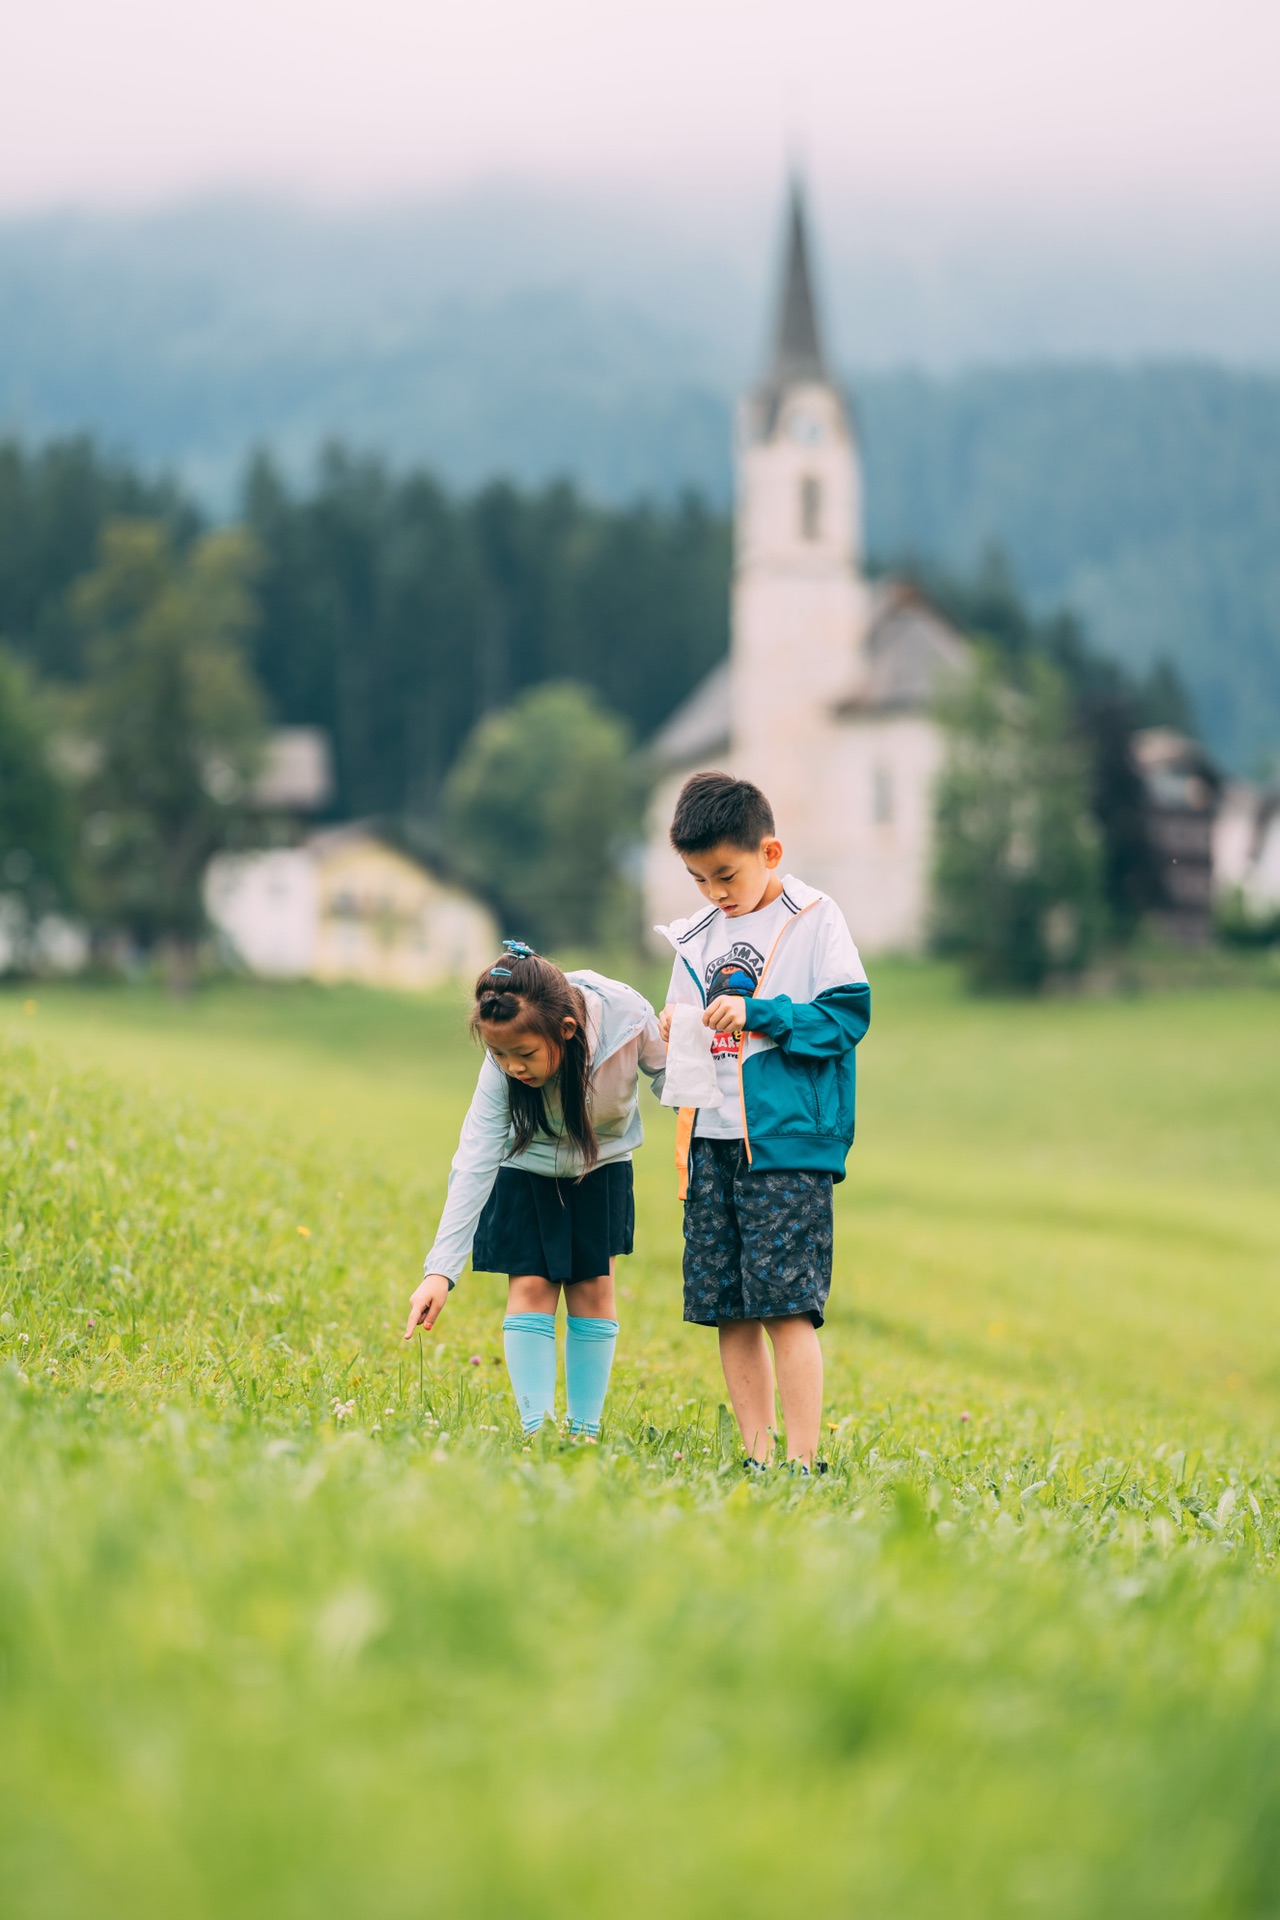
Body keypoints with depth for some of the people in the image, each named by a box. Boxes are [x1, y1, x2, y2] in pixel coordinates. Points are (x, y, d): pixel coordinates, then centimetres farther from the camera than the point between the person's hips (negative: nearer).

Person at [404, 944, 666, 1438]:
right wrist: (441, 1271, -41)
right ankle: (536, 1431, -5)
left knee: (592, 1291, 0)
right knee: (531, 1288, -9)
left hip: (601, 1162, 1)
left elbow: (670, 1079, -15)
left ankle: (586, 1432, 8)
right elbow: (475, 1163, -37)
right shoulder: (502, 1069, -35)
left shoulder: (627, 1017, -37)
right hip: (527, 1167, -1)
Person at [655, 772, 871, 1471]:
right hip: (712, 1143, 6)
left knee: (785, 1303, -12)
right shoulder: (697, 936, 15)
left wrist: (758, 1014, -16)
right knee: (729, 1309, 4)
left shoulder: (814, 920, -2)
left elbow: (848, 1016, -8)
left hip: (788, 1147, -6)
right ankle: (757, 1460, 10)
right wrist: (674, 1034, -1)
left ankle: (801, 1461, -9)